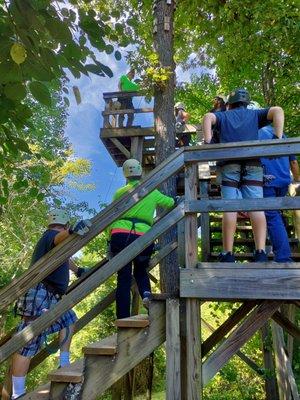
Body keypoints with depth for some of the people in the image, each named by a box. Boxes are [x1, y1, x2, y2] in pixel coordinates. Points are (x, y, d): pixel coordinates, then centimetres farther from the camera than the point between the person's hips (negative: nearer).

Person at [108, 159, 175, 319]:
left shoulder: (120, 192, 12)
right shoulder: (153, 192, 15)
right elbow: (172, 203, 29)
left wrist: (111, 238, 20)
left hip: (121, 235, -1)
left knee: (124, 278, 5)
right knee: (140, 271, 24)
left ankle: (123, 319, 1)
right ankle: (146, 293, -6)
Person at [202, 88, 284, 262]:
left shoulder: (223, 115, 24)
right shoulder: (254, 114, 26)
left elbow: (208, 117, 3)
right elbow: (277, 111, 10)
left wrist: (208, 143, -6)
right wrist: (279, 139, 0)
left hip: (229, 164, -1)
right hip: (253, 164, 1)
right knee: (256, 207, -4)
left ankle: (228, 254, -8)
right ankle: (261, 252, -12)